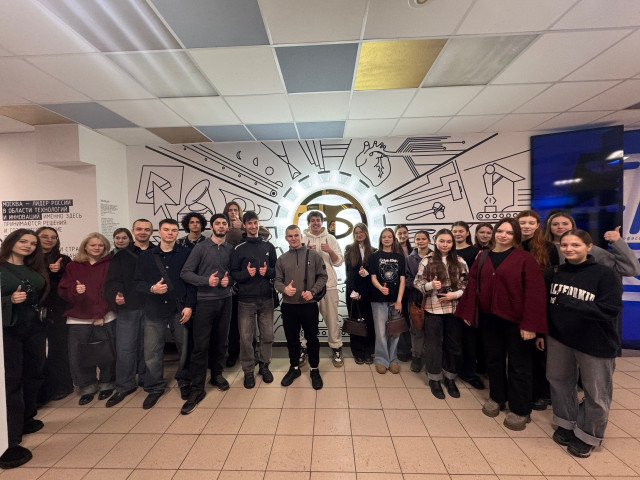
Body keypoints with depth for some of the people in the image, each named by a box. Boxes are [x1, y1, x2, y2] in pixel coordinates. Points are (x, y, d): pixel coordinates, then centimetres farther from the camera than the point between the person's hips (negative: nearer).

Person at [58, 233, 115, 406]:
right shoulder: (73, 266, 9)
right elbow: (62, 291, 6)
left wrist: (101, 314, -6)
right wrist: (74, 290, -18)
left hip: (105, 319, -2)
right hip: (78, 319, 2)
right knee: (77, 356, 3)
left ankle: (107, 384, 25)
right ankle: (87, 387, 26)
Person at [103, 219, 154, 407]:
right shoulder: (121, 255, 5)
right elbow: (112, 280, -2)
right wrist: (116, 295, -20)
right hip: (127, 308, 0)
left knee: (147, 346, 11)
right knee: (125, 348, 3)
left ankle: (145, 380, 29)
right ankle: (124, 386, 21)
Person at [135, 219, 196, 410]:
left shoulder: (186, 253, 1)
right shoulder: (145, 256, 7)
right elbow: (138, 283, 6)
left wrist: (189, 306, -8)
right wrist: (152, 288, -15)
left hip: (180, 309, -1)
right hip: (154, 310, 2)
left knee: (184, 348, 8)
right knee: (151, 351, 6)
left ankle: (184, 381, 32)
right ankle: (155, 387, 28)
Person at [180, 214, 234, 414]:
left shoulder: (230, 249, 6)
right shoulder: (201, 247, -4)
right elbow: (185, 273, -7)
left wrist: (230, 281, -9)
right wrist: (206, 280, -19)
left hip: (225, 301, 3)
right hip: (205, 301, -3)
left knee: (221, 341, 13)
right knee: (200, 345, 0)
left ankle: (217, 375, 33)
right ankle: (197, 389, 13)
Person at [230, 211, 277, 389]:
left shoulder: (268, 246, 8)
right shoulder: (239, 249, 2)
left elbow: (276, 270, 9)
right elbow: (233, 273, 0)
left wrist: (268, 271, -11)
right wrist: (247, 273, -18)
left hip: (266, 298, 2)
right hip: (246, 299, -2)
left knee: (267, 335, 10)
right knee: (246, 337, 4)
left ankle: (264, 365, 30)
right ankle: (248, 370, 23)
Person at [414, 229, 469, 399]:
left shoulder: (459, 261, 3)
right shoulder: (427, 261, -4)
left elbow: (467, 284, 5)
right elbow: (417, 283, -4)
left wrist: (455, 294, -11)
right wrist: (430, 285, -22)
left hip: (454, 309, 3)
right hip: (433, 309, -2)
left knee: (454, 345, 13)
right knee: (434, 345, 9)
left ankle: (450, 378, 34)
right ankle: (434, 379, 27)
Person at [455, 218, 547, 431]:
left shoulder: (524, 258, -9)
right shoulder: (483, 257, 4)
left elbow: (535, 292, -14)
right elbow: (472, 284, 4)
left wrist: (530, 323, -18)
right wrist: (467, 312, 2)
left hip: (516, 320, -4)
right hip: (490, 317, 4)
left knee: (518, 364, 9)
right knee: (493, 359, 18)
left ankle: (520, 410, 27)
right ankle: (496, 398, 38)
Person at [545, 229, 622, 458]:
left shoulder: (604, 274, -13)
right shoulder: (554, 273, -1)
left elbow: (610, 310, -19)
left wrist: (571, 303, -28)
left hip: (595, 343, -3)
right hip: (559, 338, 4)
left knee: (595, 392, 11)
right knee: (561, 382, 17)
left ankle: (587, 435, 33)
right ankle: (566, 424, 37)